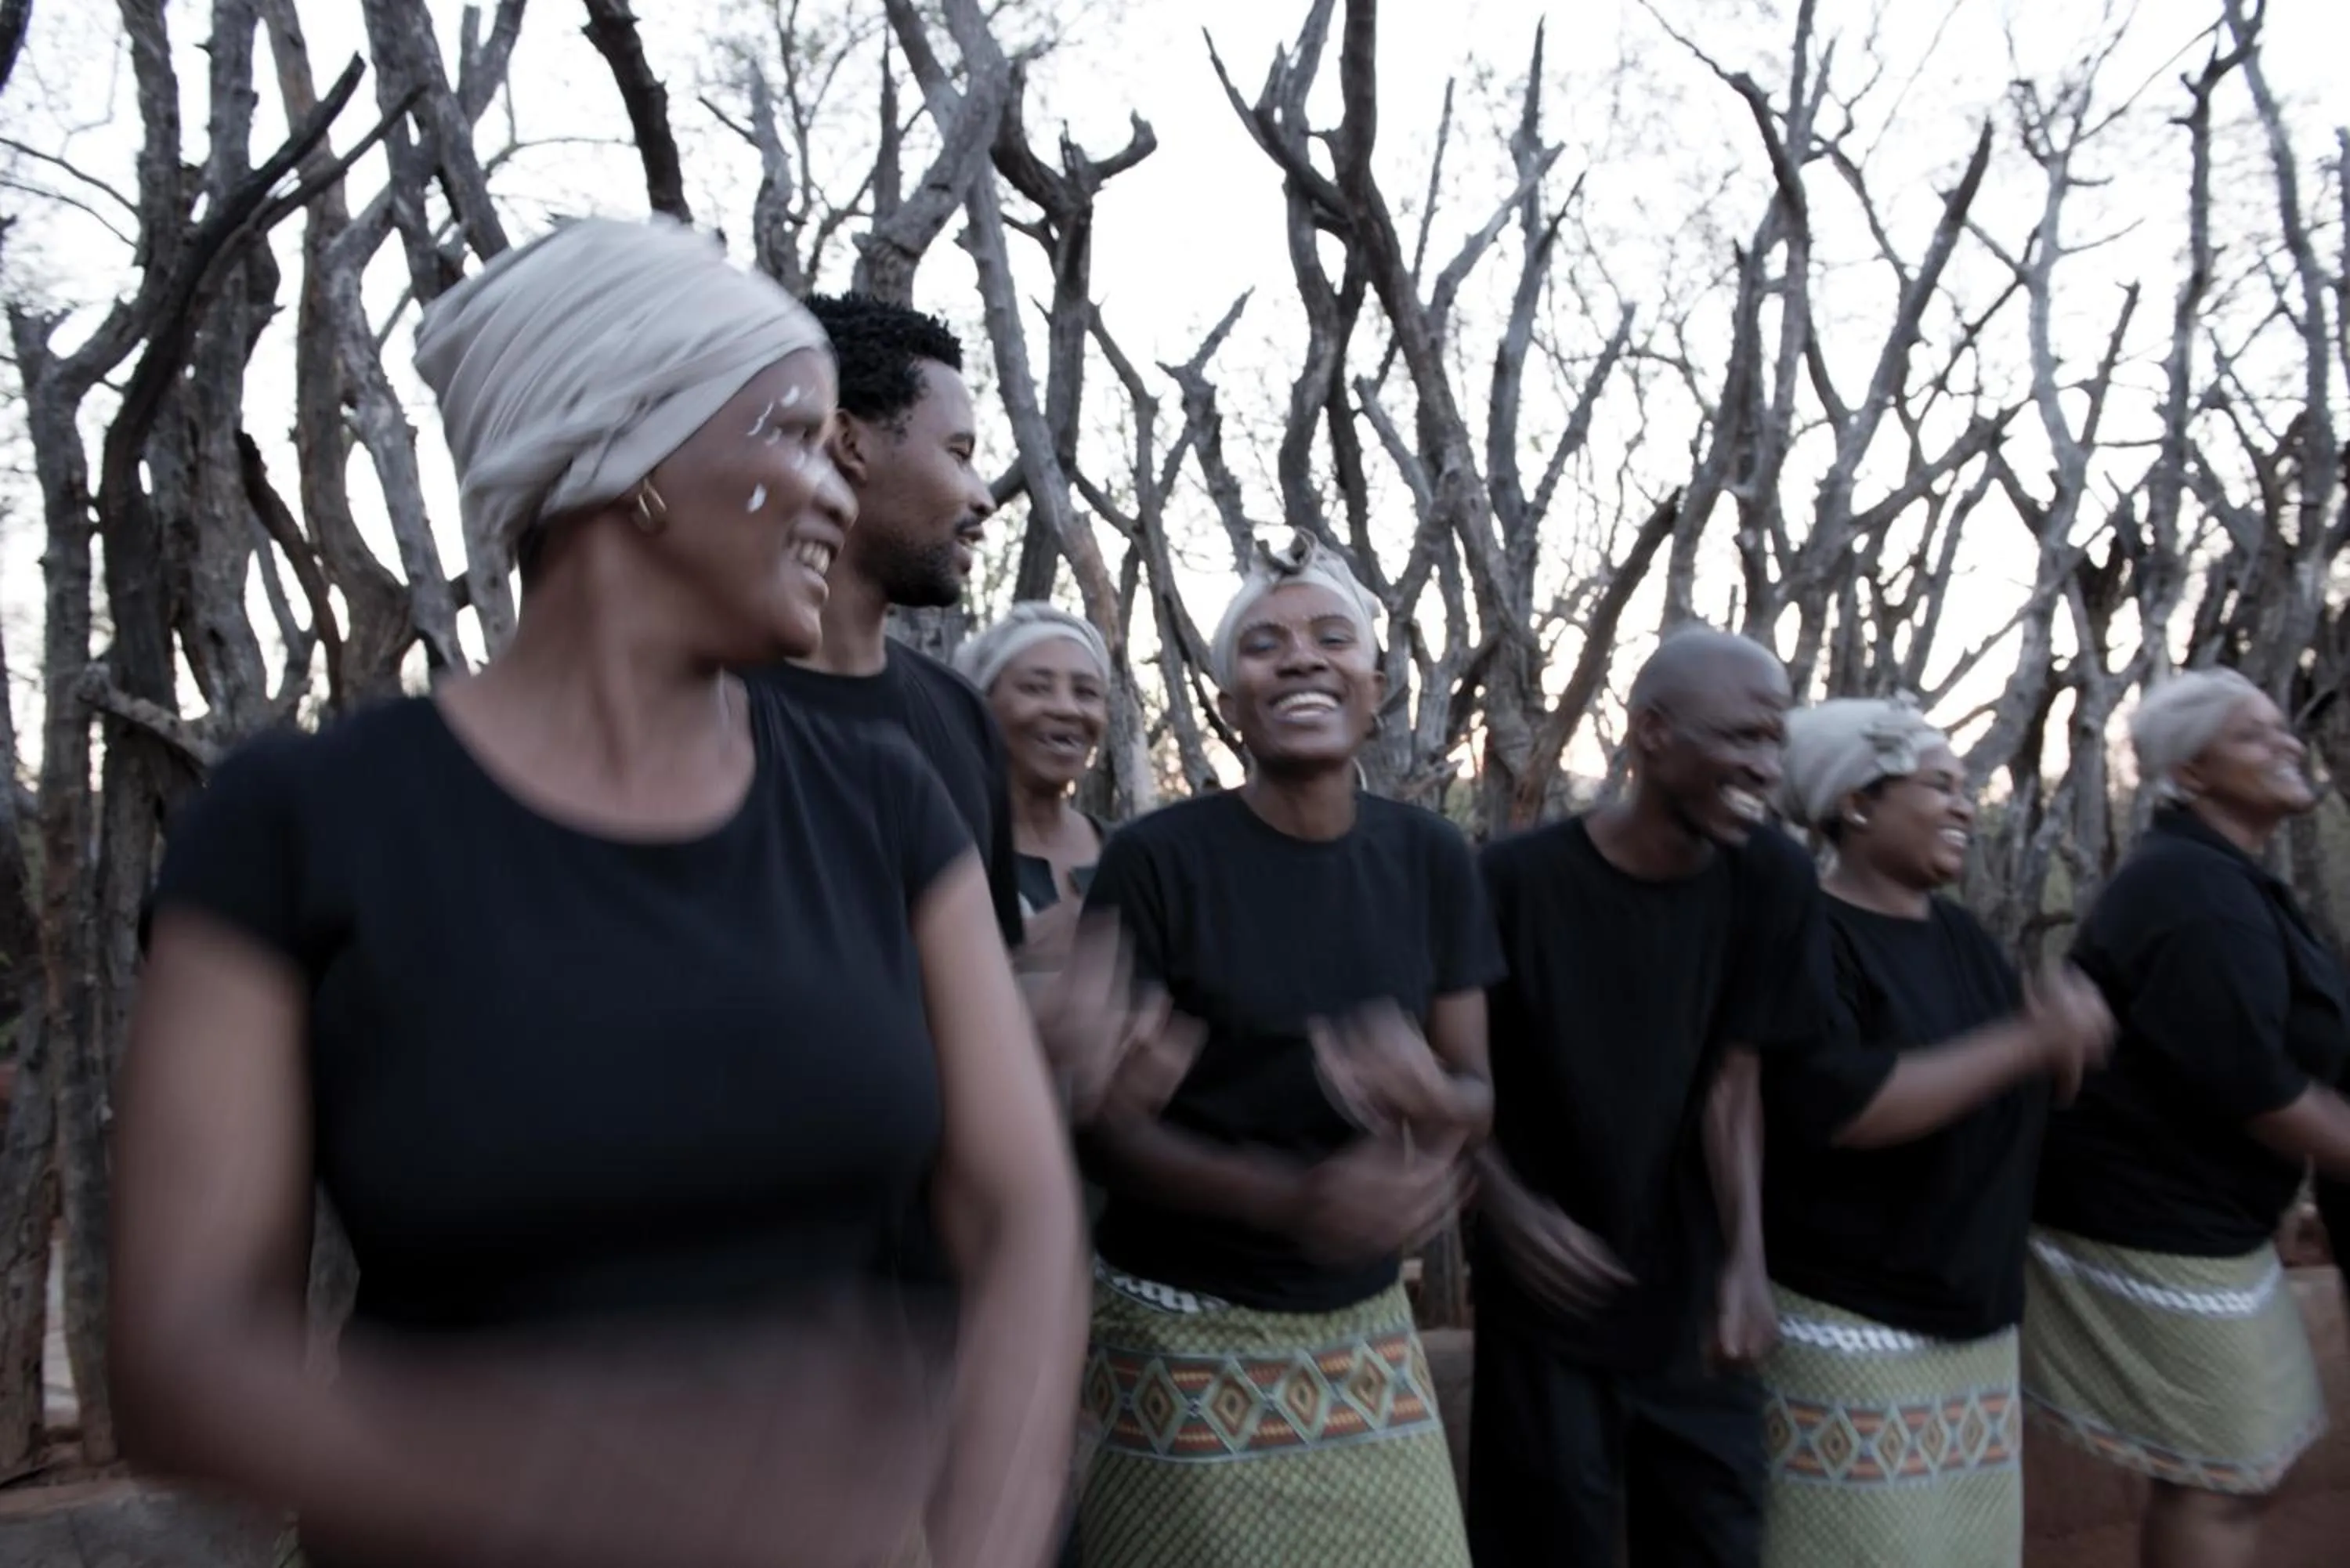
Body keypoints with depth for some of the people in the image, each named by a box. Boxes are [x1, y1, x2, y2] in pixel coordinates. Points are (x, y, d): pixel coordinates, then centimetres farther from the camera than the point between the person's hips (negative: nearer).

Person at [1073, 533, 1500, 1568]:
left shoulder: (1430, 857, 1)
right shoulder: (1158, 858, -12)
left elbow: (1477, 1087, 4)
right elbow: (1100, 1123, -11)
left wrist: (1433, 1104, -19)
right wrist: (1293, 1198, -26)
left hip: (1364, 1328, 4)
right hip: (1184, 1334, -3)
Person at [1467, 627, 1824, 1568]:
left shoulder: (1770, 877, -7)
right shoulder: (1518, 880, -15)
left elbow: (1733, 1078, -6)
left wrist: (1747, 1257, -16)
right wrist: (1511, 1210, -20)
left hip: (1690, 1298, 3)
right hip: (1546, 1297, -3)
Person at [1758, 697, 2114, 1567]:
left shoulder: (1960, 934, 8)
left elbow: (2028, 1087, 13)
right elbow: (1846, 1109, -26)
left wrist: (2064, 1035, -9)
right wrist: (2028, 1040, -23)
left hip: (1974, 1315, 8)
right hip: (1852, 1323, -8)